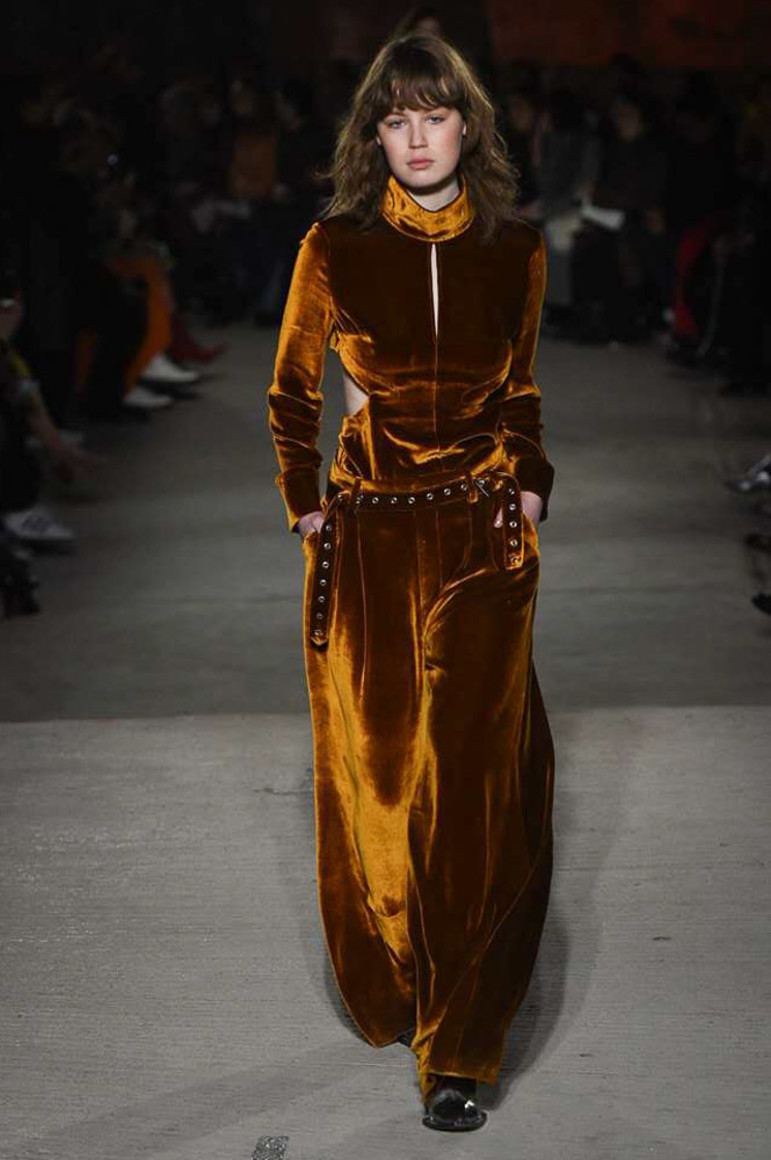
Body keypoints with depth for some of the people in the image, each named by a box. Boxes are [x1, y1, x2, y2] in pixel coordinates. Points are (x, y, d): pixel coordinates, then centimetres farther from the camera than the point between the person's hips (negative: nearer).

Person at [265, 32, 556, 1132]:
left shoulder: (515, 252, 2)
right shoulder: (334, 249, -2)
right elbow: (292, 396, 9)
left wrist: (529, 486, 5)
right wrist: (306, 508, 3)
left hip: (483, 540, 0)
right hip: (367, 542, 0)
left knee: (474, 780, -4)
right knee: (375, 771, 7)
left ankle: (458, 1050, 2)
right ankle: (391, 993, 26)